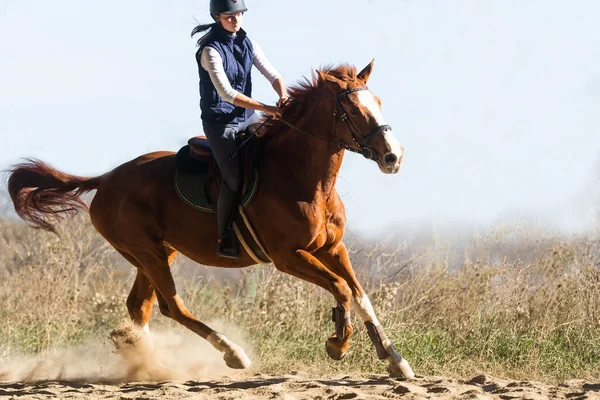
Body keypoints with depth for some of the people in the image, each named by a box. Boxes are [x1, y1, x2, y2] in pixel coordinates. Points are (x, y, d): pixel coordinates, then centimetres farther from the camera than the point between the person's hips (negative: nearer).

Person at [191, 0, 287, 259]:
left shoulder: (247, 44, 7)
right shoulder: (211, 51, -15)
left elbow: (272, 74, 4)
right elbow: (227, 93, -23)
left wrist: (283, 96, -19)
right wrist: (267, 109, -28)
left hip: (246, 120, 7)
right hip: (220, 123, -7)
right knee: (234, 177, -19)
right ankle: (224, 240, -11)